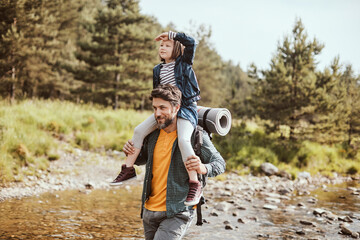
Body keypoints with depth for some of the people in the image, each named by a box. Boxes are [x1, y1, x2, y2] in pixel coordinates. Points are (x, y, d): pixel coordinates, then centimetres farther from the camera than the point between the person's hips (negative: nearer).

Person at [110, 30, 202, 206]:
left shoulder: (184, 63, 2)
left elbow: (191, 43, -13)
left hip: (185, 108, -6)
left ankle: (194, 185, -26)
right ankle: (128, 169, 6)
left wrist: (171, 34, -6)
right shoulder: (158, 70, 16)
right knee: (139, 130, -5)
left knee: (183, 140, -28)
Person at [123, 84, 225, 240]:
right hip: (149, 210, 6)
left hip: (177, 213, -6)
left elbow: (220, 164, -5)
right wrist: (131, 154, 3)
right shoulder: (153, 134, 6)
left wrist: (203, 168, -26)